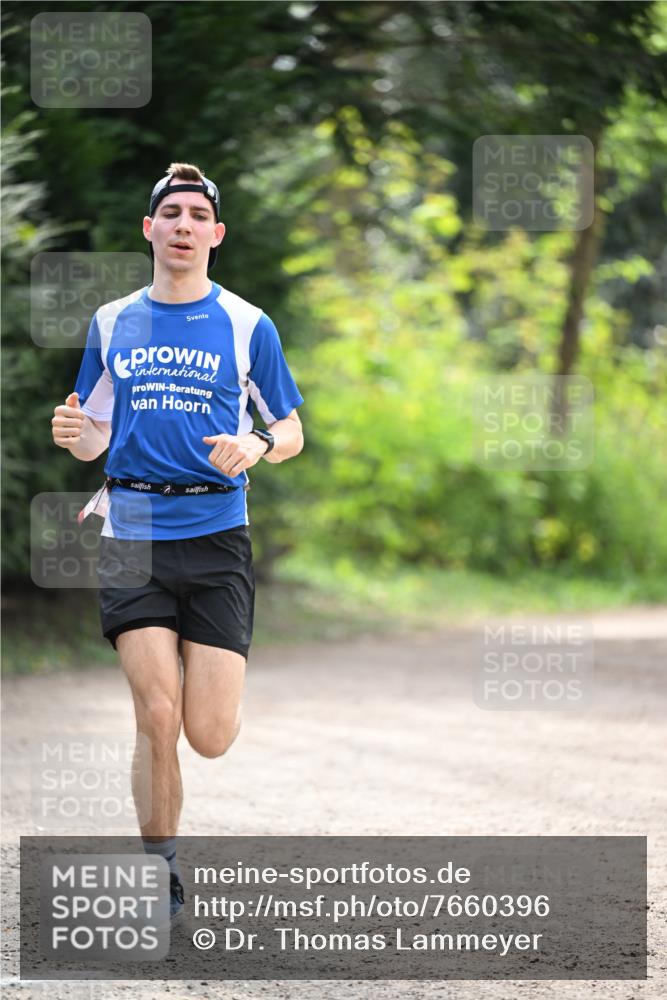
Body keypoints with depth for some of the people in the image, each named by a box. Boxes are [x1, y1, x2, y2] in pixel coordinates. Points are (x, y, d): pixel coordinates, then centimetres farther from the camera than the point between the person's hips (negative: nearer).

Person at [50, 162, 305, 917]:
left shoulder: (247, 327, 4)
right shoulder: (112, 323, 10)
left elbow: (291, 434, 8)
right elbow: (96, 438, 15)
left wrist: (256, 446, -15)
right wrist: (73, 435, -9)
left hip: (216, 534, -1)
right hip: (132, 534, 1)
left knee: (210, 737, -6)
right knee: (157, 720, -9)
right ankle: (160, 872, 7)